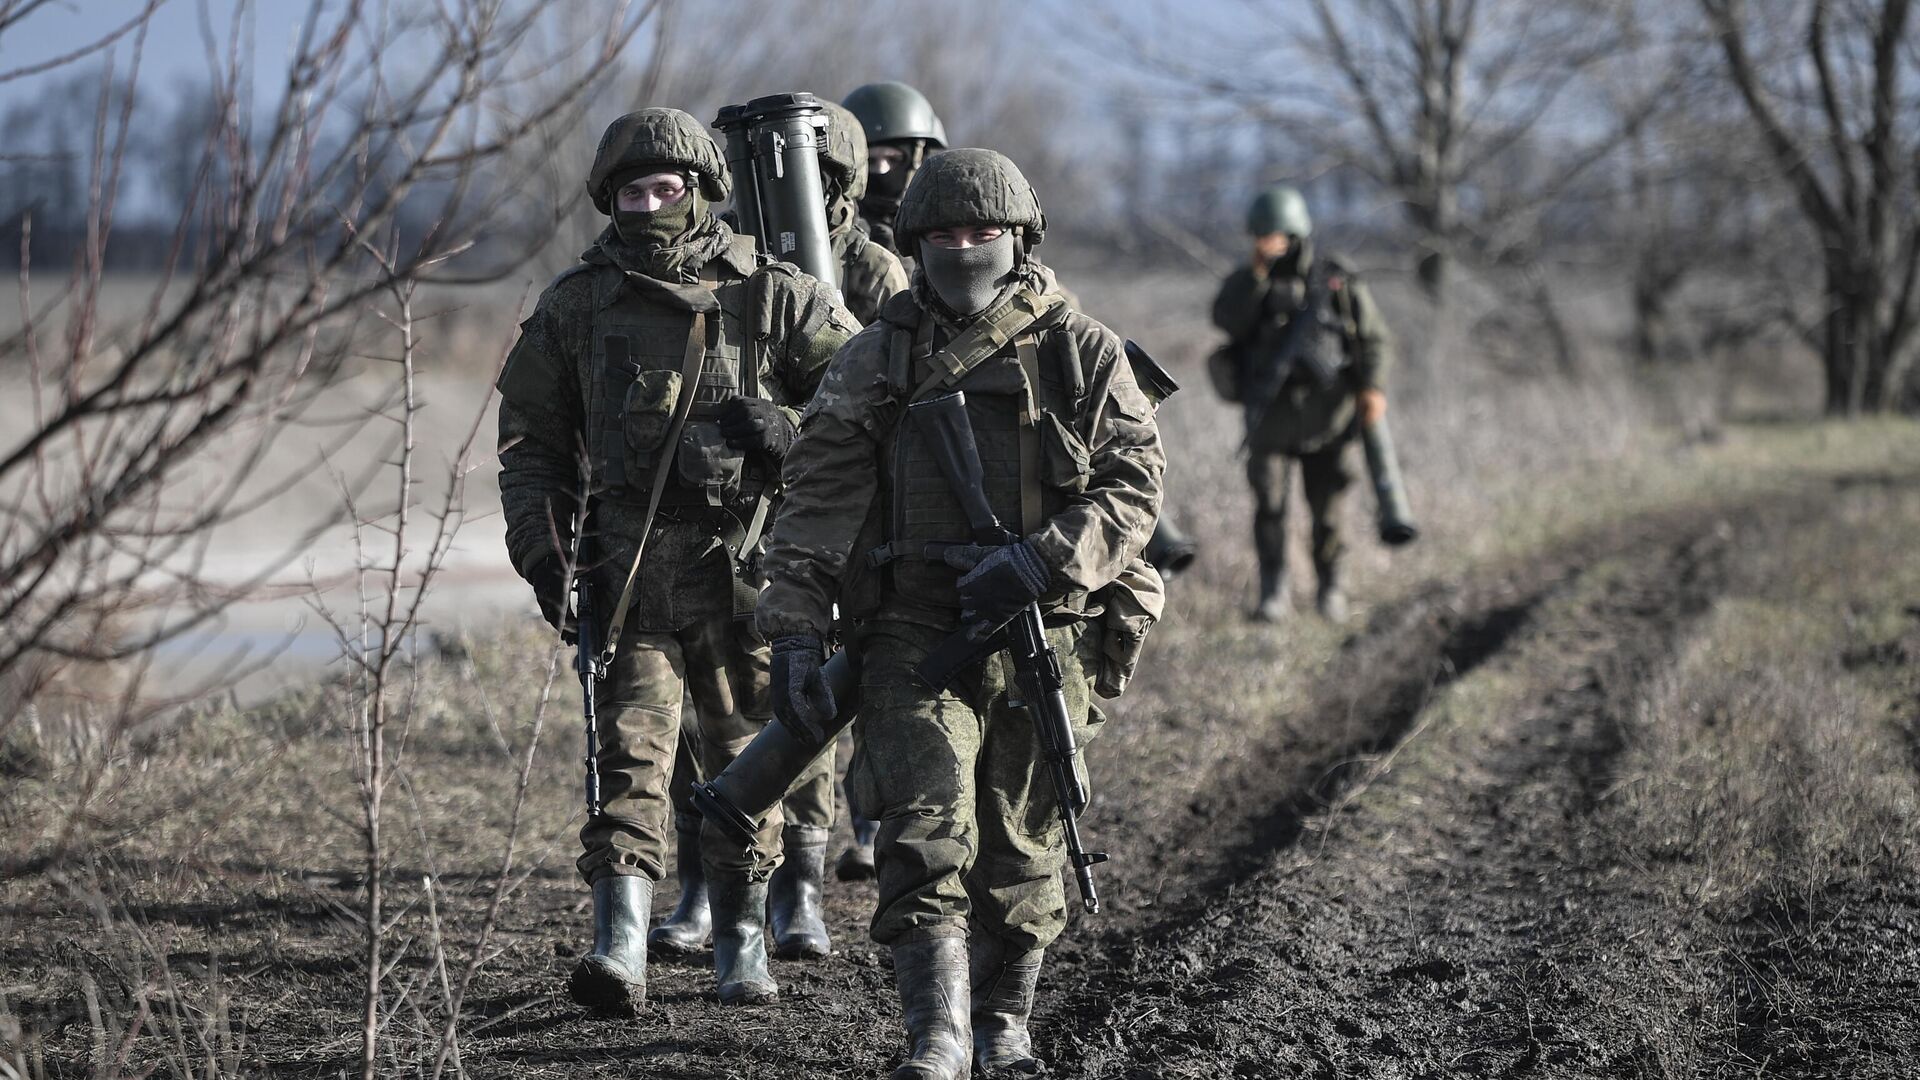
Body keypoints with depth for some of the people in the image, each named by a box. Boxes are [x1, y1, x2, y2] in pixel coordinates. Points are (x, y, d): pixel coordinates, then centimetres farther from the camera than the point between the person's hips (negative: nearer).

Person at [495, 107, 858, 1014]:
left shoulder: (770, 296, 1)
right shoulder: (575, 307, 6)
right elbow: (530, 438, 12)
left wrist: (789, 427, -12)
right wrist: (541, 548, -1)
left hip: (742, 564, 0)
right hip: (628, 565, 0)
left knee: (744, 758, 7)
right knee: (629, 751, -11)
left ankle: (741, 943, 19)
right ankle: (619, 948, -18)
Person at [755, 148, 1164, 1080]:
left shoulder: (1083, 354, 5)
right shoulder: (874, 362, 7)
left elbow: (1134, 485, -3)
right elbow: (816, 503, 4)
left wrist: (1039, 563, -17)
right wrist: (796, 632, -6)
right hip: (913, 630, 0)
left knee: (1023, 848, 8)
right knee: (927, 832, -13)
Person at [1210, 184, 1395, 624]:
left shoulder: (1340, 282, 5)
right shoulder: (1247, 282, 7)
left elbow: (1374, 339, 4)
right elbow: (1228, 319, -12)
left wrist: (1373, 386, -10)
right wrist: (1256, 273, -19)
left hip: (1324, 410, 0)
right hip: (1271, 411, 0)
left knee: (1327, 505, 2)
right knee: (1270, 502, -8)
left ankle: (1330, 587, 18)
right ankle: (1273, 592, -1)